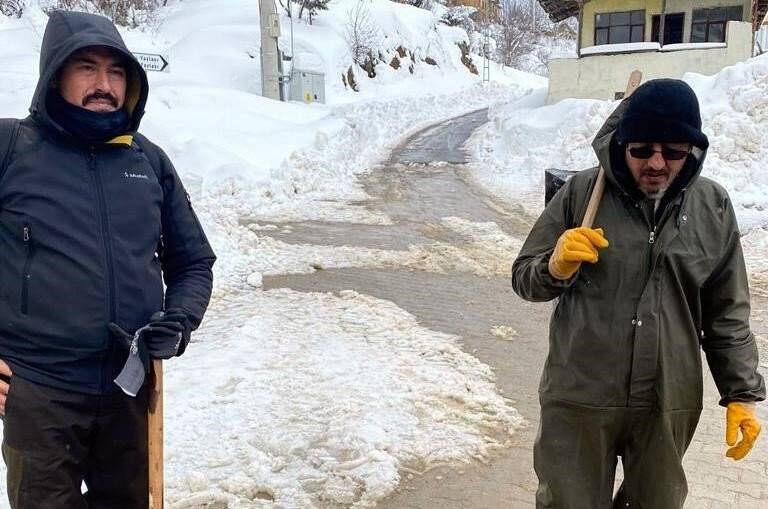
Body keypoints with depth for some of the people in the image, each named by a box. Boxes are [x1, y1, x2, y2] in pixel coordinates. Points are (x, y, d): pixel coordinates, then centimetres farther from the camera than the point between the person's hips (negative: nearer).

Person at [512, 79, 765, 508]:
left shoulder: (714, 207, 0)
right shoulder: (583, 193, -6)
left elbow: (728, 315, 7)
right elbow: (524, 277, -1)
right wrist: (557, 267, -21)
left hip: (669, 405, 2)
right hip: (580, 399, -2)